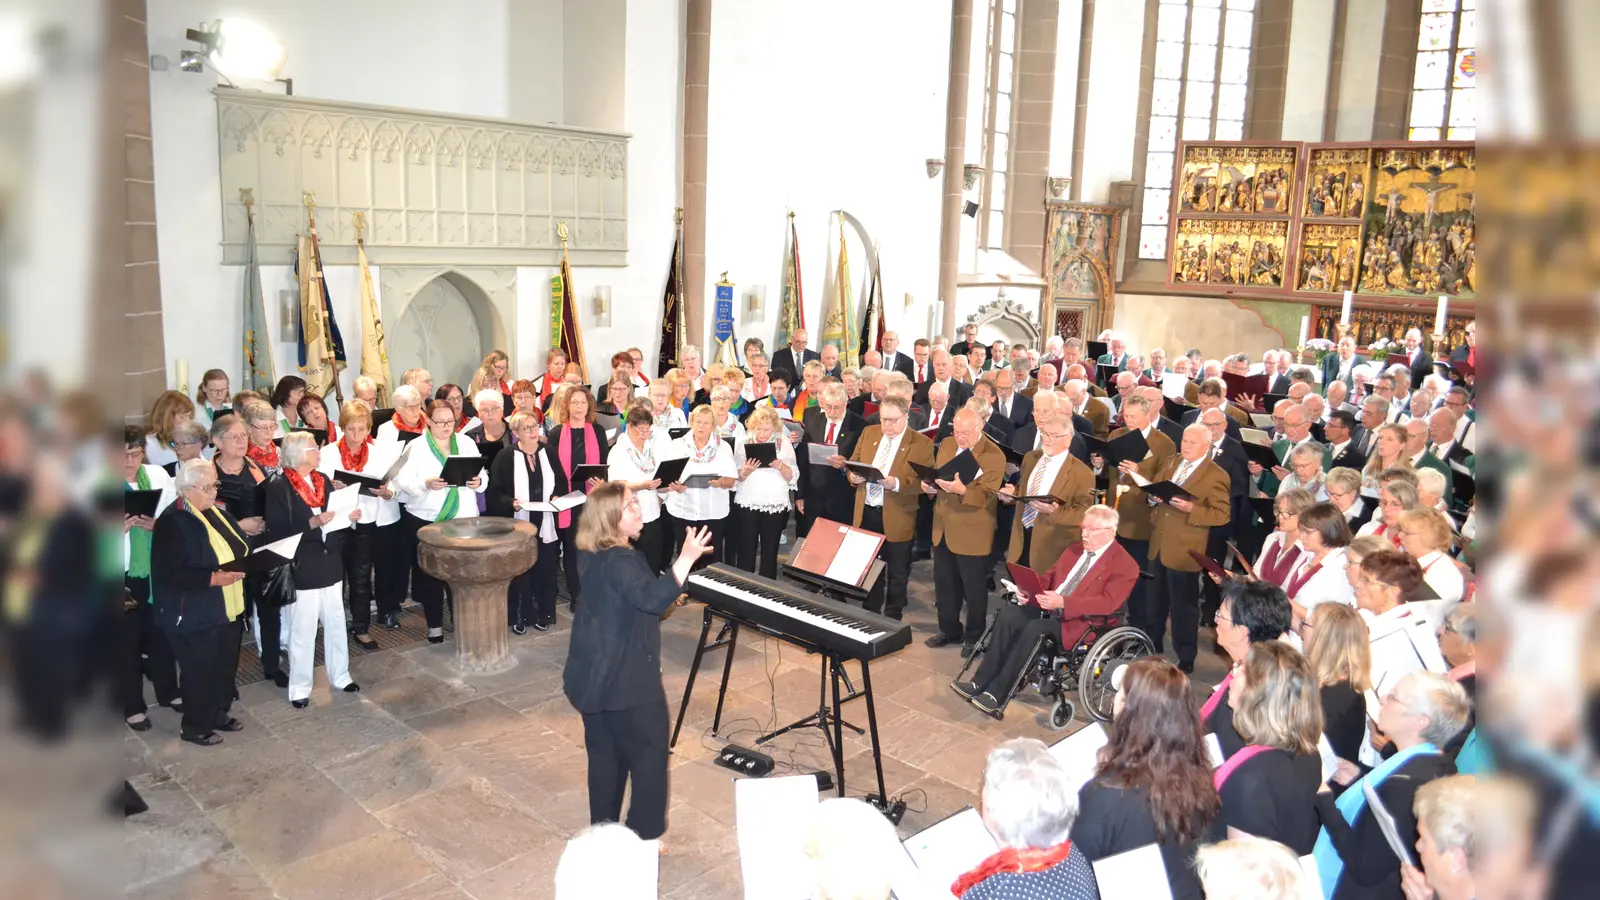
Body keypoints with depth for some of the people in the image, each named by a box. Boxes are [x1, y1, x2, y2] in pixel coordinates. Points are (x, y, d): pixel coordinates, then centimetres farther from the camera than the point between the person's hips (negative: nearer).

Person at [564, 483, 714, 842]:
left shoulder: (594, 556, 7)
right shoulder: (618, 561, -24)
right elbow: (652, 598, -40)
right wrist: (686, 558, -43)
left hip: (594, 676, 9)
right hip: (625, 681, -9)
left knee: (606, 756, 19)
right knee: (649, 755, 5)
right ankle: (643, 837, 12)